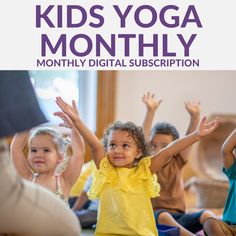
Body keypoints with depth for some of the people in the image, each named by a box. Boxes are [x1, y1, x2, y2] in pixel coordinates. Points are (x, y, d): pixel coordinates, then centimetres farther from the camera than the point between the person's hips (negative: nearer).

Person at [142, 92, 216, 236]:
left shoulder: (177, 163, 11)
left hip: (178, 216, 4)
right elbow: (144, 137, -11)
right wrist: (150, 111, -21)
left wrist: (195, 116, -13)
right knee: (163, 216, -38)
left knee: (206, 215, -22)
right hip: (155, 216, -4)